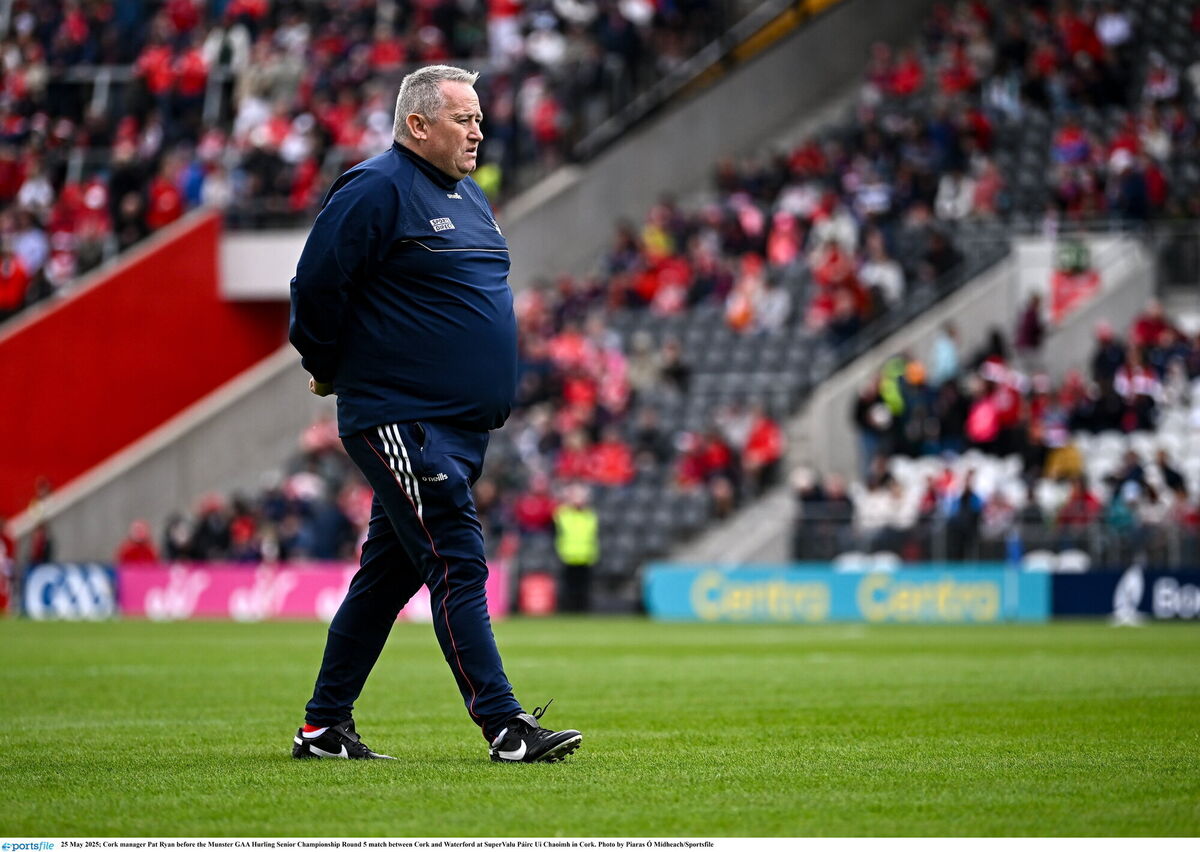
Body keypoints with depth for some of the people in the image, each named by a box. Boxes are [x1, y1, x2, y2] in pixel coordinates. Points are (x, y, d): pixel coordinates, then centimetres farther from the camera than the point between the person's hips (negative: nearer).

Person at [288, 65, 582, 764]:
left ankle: (326, 727, 19)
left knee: (389, 573, 12)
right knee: (457, 565, -12)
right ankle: (504, 725, -14)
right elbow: (316, 285, -13)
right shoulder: (378, 190, -12)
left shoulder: (468, 195, 18)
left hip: (461, 427, 9)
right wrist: (330, 369, -2)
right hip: (400, 421, -9)